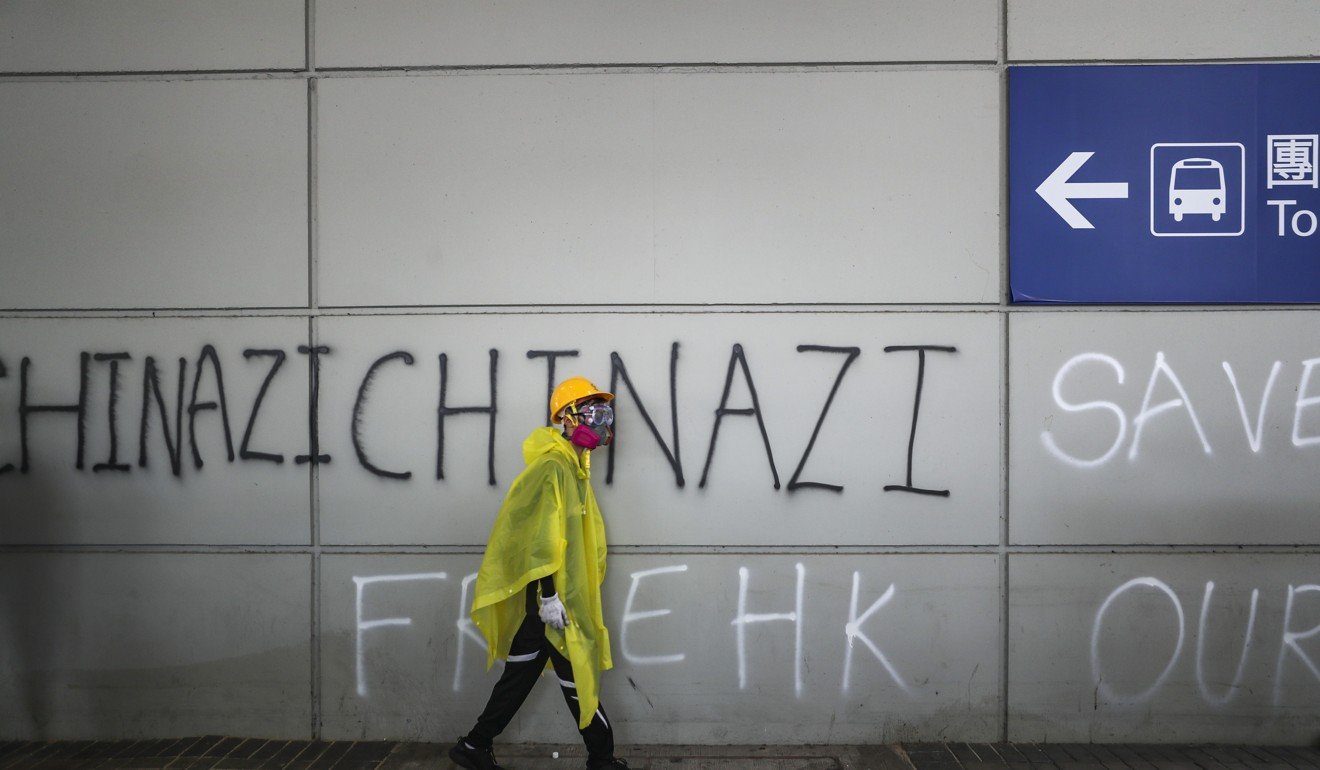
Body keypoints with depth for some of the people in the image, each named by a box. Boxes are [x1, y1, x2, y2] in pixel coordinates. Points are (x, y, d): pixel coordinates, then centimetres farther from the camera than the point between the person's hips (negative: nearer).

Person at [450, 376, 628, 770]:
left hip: (548, 594, 10)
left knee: (520, 675, 14)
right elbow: (542, 536, -21)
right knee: (578, 677, 0)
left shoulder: (571, 468, 17)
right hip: (546, 594, -10)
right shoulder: (553, 468, -15)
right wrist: (549, 594, -23)